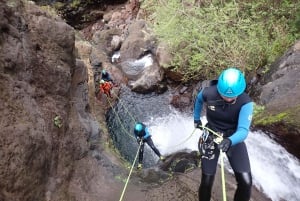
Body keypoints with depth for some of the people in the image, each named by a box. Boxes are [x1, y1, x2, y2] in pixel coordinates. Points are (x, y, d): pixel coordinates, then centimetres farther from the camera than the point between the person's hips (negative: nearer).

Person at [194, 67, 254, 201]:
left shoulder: (245, 102, -23)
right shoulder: (209, 93, -19)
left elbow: (243, 130, -30)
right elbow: (198, 100, 6)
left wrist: (230, 141, -51)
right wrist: (196, 119, 16)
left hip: (233, 138, 0)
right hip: (211, 137, 0)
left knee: (246, 182, -13)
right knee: (206, 182, -4)